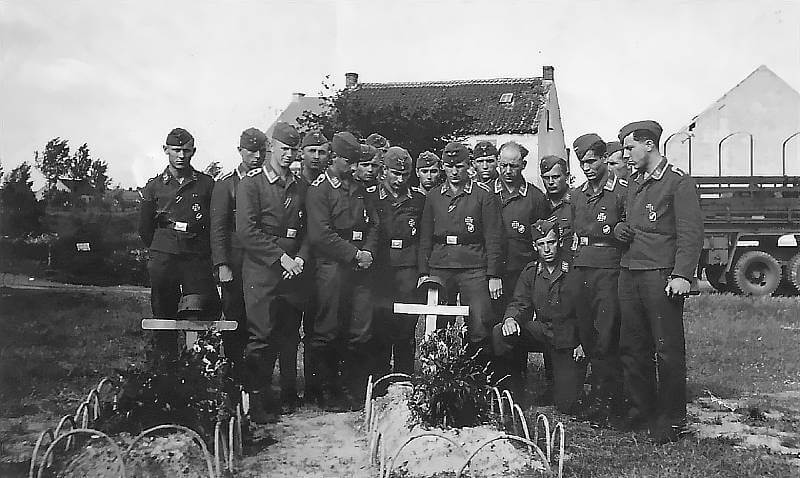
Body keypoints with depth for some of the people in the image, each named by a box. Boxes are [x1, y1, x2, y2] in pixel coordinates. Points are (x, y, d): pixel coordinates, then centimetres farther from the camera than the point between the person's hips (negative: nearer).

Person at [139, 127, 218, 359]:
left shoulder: (206, 183, 7)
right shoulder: (154, 186, 9)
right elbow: (144, 227, 15)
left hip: (198, 259, 0)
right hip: (163, 260, 1)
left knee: (208, 310, -10)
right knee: (164, 315, 5)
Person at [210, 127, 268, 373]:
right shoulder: (226, 184, 1)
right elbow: (218, 228, -3)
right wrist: (222, 265, -11)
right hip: (235, 261, -2)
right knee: (234, 320, 2)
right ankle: (233, 372, 14)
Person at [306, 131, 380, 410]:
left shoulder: (358, 189, 19)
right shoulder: (319, 190, -2)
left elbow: (373, 224, 17)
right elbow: (321, 235, -12)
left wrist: (369, 252, -1)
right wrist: (355, 254, -12)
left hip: (360, 267, 6)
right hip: (332, 268, -6)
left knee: (360, 332, 5)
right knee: (328, 331, 0)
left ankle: (355, 391, 17)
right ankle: (326, 391, 12)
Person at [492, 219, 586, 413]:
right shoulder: (530, 271, 6)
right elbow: (520, 304, 3)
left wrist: (584, 342, -9)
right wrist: (511, 318, -22)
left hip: (568, 339, -3)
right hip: (539, 331, 3)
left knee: (567, 405, -12)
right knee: (499, 334, -25)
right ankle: (515, 392, -5)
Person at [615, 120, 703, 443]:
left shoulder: (679, 183, -5)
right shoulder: (633, 182, 18)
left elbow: (691, 234, -11)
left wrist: (682, 275, -20)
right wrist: (620, 229, 6)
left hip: (661, 276, -7)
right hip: (629, 273, 7)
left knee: (668, 349, -2)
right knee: (632, 346, 10)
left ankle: (671, 419, 9)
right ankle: (641, 408, 23)